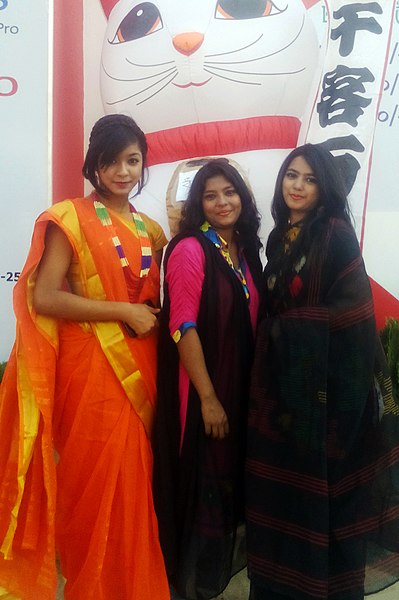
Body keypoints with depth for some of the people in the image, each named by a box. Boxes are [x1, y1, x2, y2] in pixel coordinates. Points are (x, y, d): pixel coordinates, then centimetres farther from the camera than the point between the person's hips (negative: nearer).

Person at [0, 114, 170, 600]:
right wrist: (123, 312, -15)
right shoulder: (70, 219, -6)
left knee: (135, 480, 14)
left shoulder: (150, 230, 13)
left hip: (140, 371, 6)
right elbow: (44, 298, -16)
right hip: (90, 369, -5)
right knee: (96, 481, 5)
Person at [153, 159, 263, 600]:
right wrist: (208, 398, -19)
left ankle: (227, 557, 44)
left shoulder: (244, 250, 8)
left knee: (233, 473, 20)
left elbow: (250, 320, 12)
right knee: (203, 478, 7)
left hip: (240, 384, 7)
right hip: (202, 388, -7)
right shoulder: (190, 249, -14)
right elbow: (183, 327, -19)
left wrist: (253, 386, 9)